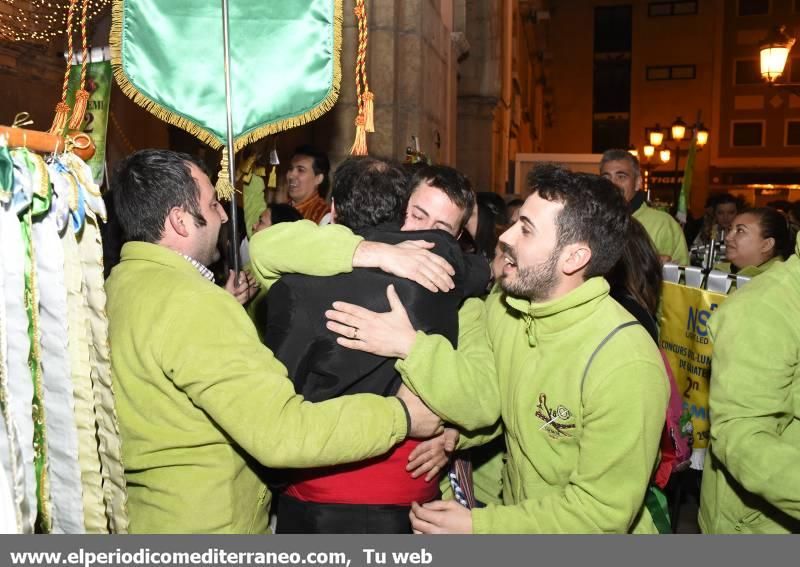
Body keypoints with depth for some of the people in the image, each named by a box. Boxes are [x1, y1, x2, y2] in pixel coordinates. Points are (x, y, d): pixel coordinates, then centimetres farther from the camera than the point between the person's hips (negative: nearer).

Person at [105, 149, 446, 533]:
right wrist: (401, 415, -20)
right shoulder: (189, 304, -27)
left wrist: (356, 251, -11)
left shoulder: (122, 283, 2)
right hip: (202, 523, -9)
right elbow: (280, 432, -31)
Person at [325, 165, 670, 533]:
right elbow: (478, 404, -12)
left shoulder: (625, 366, -26)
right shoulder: (503, 306, -6)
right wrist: (409, 346, -25)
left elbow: (602, 512, -22)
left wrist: (474, 526, -19)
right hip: (514, 515, 5)